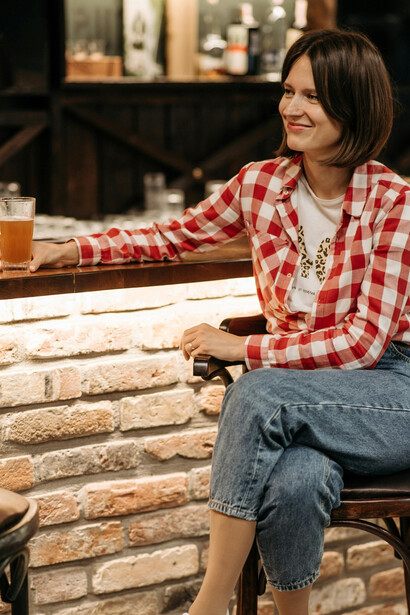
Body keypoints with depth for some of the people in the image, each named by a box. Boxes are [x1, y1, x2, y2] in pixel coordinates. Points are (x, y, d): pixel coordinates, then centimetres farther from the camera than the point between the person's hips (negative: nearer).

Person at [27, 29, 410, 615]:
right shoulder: (261, 183, 1)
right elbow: (180, 235, 17)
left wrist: (242, 347, -16)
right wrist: (74, 249, 6)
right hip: (301, 393, 3)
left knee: (258, 394, -31)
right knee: (294, 481, -33)